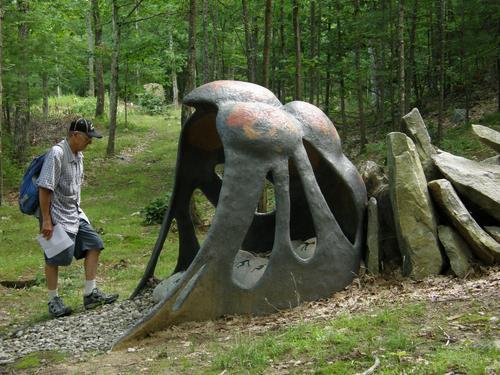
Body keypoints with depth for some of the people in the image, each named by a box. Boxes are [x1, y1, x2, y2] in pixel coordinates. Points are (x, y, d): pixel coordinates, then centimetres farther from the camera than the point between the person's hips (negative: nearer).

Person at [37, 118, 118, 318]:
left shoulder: (78, 155, 8)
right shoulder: (56, 154, -19)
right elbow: (44, 188, -21)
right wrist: (46, 221, -21)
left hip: (75, 213, 9)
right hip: (56, 216, -9)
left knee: (93, 244, 5)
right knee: (54, 258, 1)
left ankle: (91, 294, 12)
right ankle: (53, 301, 15)